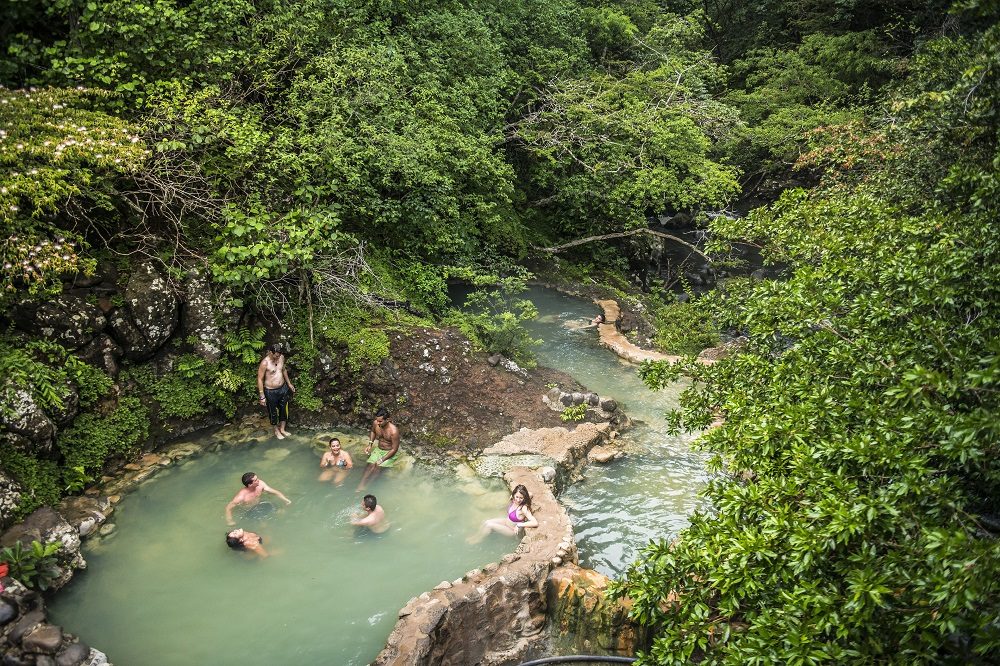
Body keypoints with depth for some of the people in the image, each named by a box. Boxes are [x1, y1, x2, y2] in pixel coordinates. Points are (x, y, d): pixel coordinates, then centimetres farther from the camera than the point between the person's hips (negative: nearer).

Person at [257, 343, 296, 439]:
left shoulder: (281, 357, -7)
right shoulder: (265, 363, -25)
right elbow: (260, 379, -18)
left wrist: (289, 383, 20)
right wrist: (262, 396, -16)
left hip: (283, 388, 6)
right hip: (271, 392, -5)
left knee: (284, 410, 18)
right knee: (273, 412, 14)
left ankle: (282, 429, 39)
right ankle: (276, 431, 37)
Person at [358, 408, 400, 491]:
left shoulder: (393, 431, -29)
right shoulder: (375, 423, -12)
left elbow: (394, 449, -21)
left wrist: (382, 460, -24)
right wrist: (370, 444, 0)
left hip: (390, 452, -5)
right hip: (378, 449, 5)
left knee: (378, 467, -23)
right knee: (371, 465, -19)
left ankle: (366, 486, -21)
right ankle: (361, 485, -27)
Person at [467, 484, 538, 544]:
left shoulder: (524, 508, -34)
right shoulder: (514, 500, -14)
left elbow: (535, 523, -41)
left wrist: (519, 524, -35)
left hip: (513, 530, -7)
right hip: (506, 521, 7)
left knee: (489, 525, -16)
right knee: (486, 522, -6)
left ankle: (478, 539, 10)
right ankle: (477, 535, 18)